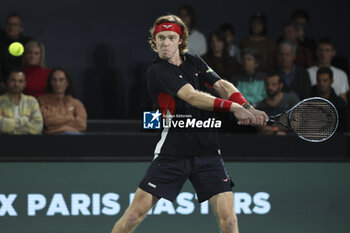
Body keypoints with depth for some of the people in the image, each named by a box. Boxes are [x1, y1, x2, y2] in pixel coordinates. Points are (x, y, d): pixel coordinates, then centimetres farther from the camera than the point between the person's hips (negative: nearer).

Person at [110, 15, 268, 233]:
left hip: (207, 151, 4)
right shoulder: (157, 71, -8)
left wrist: (247, 108, -19)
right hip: (172, 154, -4)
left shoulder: (194, 62, 11)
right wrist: (233, 107, -29)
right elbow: (192, 97, -20)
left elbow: (222, 86, 0)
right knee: (135, 214, -6)